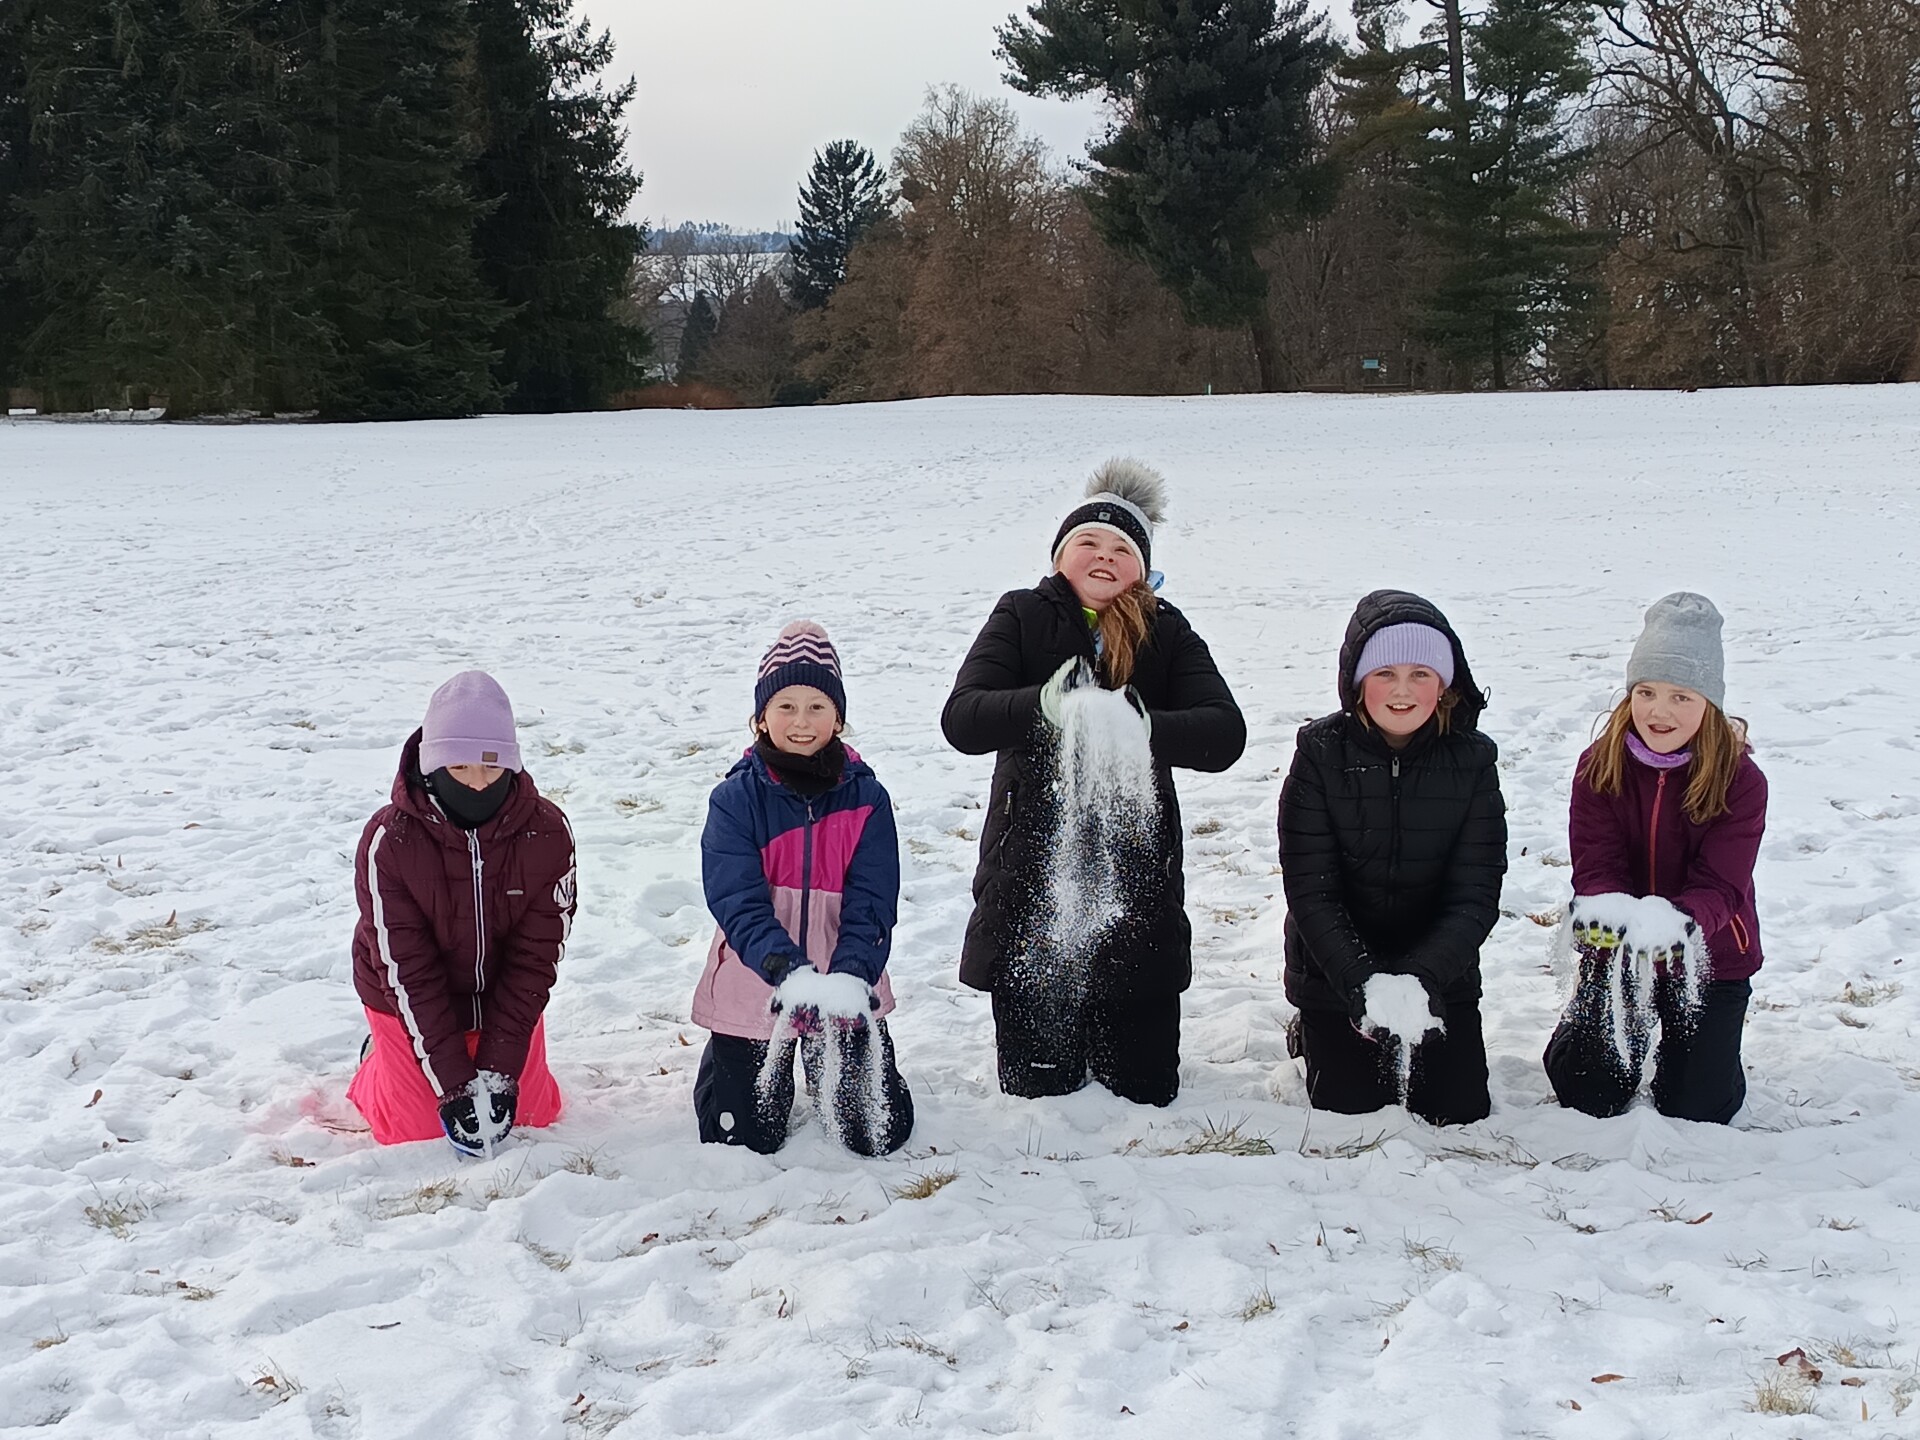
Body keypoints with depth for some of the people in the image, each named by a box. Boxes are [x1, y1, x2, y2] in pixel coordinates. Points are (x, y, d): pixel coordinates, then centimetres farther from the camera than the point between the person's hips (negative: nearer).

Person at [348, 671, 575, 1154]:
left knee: (533, 1113, 9)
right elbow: (407, 972, -25)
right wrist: (453, 1085, -28)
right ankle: (379, 1061, 32)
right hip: (409, 1004, -2)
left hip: (506, 1000, 2)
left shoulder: (547, 832, -23)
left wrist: (499, 1070, -25)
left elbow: (535, 957, -19)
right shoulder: (389, 840, -27)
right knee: (417, 1129, 1)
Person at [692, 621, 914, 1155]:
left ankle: (824, 1068, 36)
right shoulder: (736, 798, -9)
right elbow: (737, 900, -18)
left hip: (849, 989, 1)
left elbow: (872, 902, -10)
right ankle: (724, 1060, 38)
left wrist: (852, 974, -29)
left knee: (879, 1134, 5)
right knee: (746, 1141, 5)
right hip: (756, 988, -1)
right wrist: (787, 969, -34)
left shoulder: (866, 797, -5)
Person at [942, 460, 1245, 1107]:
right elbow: (962, 719, -13)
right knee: (1037, 1089, 6)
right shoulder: (1023, 617, 1)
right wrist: (1045, 705, -32)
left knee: (1144, 1091, 8)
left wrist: (1144, 729, -31)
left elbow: (1225, 734, -11)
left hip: (1135, 876, 1)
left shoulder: (1165, 632, 3)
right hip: (1031, 873, -1)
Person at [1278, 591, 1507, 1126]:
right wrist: (1359, 981, -27)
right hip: (1335, 976, -1)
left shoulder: (1471, 761, -9)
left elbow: (1476, 895, -11)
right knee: (1350, 1111, 0)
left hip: (1443, 976, 1)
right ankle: (1313, 1039, 30)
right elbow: (1310, 890, -15)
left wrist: (1424, 974, -27)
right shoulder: (1321, 755, -13)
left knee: (1459, 1113, 0)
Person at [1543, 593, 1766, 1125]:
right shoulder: (1599, 767, -11)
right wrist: (1604, 909, -40)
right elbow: (1594, 867, -15)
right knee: (1587, 1093, 2)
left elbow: (1720, 887, -21)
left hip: (1707, 955, -1)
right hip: (1614, 950, 1)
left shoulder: (1740, 780, -16)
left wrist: (1680, 920, -44)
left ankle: (1696, 1040, 32)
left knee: (1695, 1110, -2)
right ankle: (1610, 1025, 35)